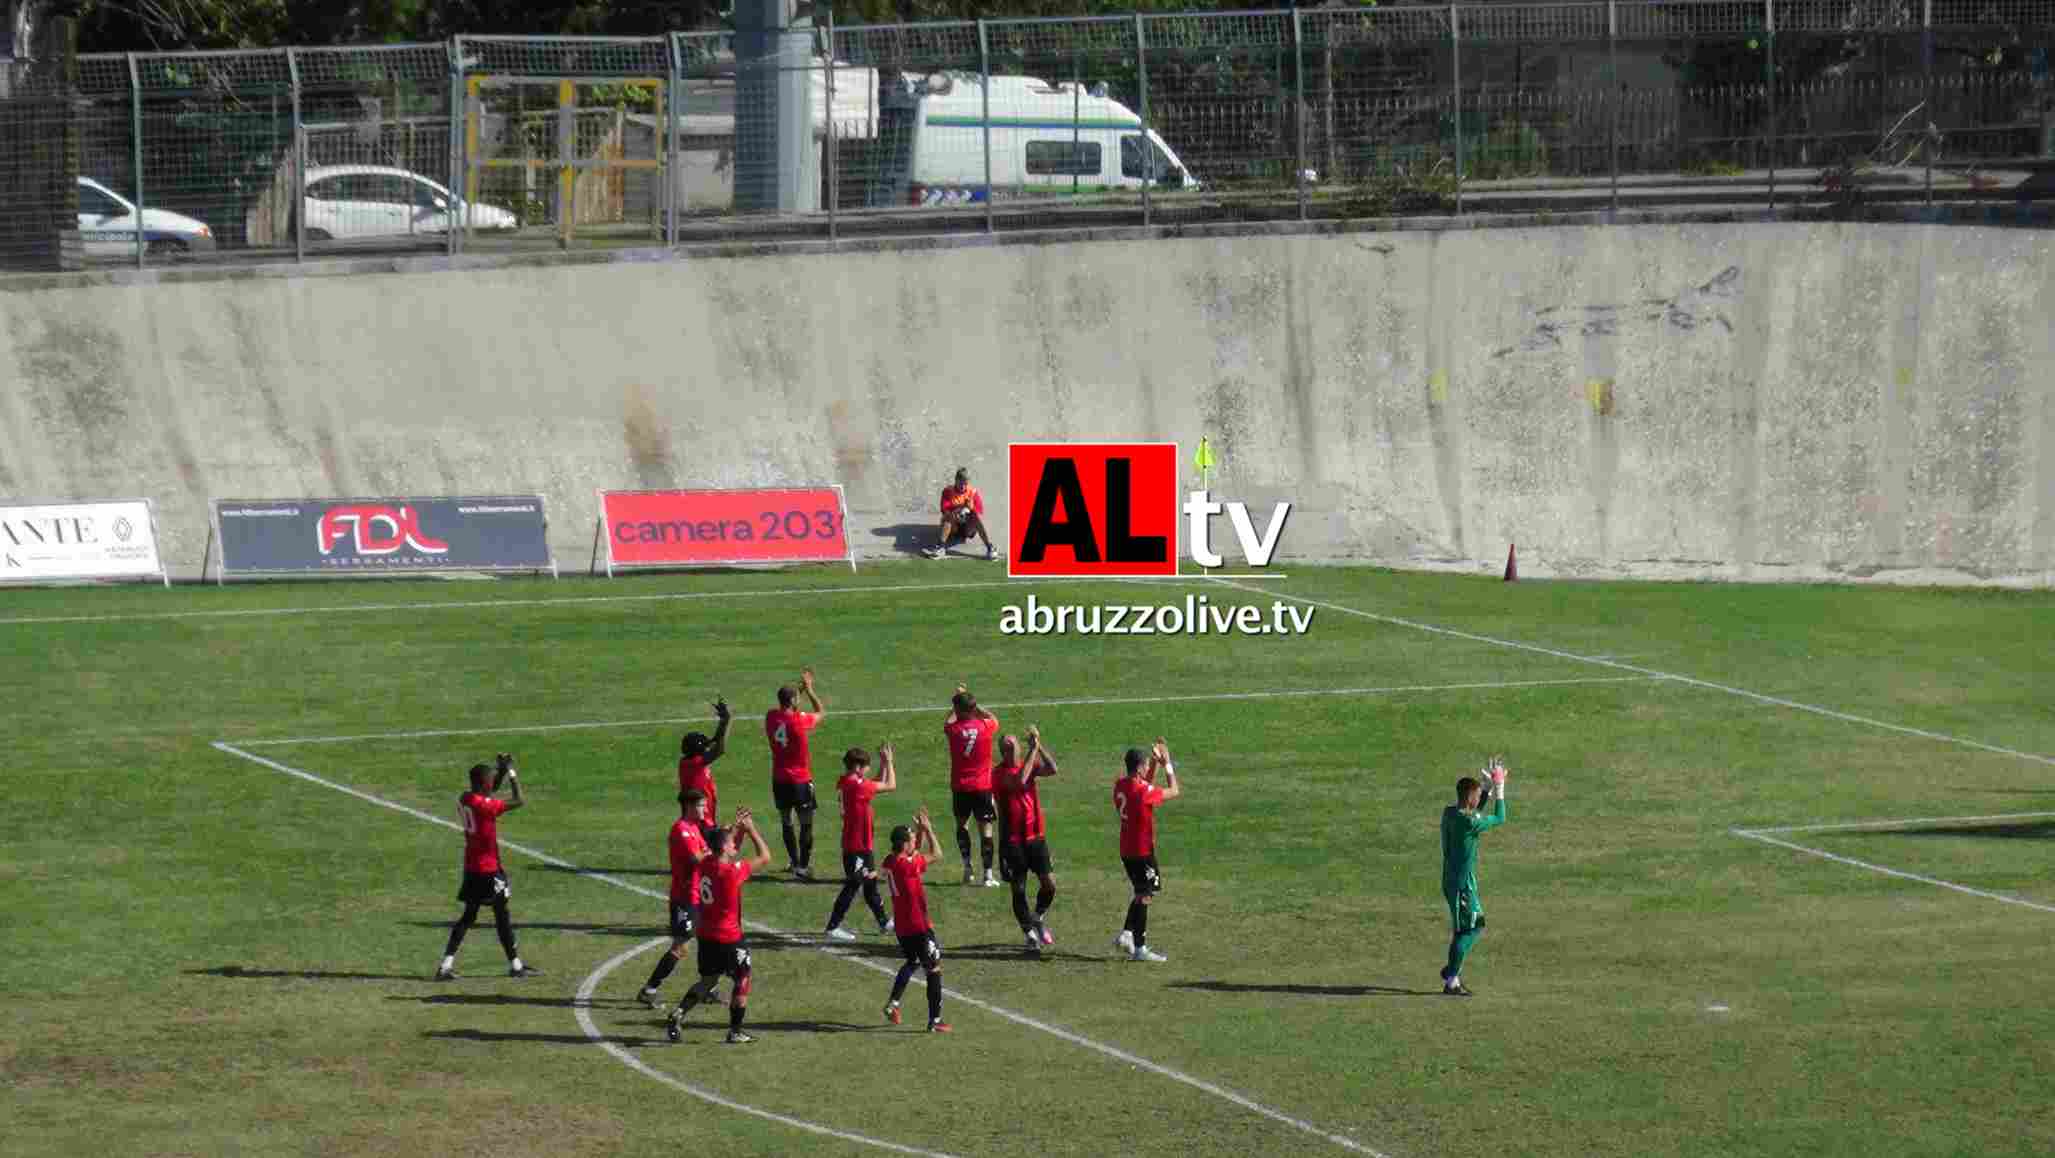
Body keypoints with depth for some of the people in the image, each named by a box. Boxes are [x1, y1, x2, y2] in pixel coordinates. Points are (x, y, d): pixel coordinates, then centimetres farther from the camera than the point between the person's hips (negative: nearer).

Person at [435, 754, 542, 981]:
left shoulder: (464, 800, 3)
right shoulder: (485, 805, -21)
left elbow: (491, 792, 23)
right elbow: (520, 802, -19)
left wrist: (503, 770, 11)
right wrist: (512, 773, -10)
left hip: (472, 867, 8)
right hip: (489, 868, -8)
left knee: (469, 916, 11)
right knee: (502, 915, 5)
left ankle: (446, 966, 3)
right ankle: (515, 964, 16)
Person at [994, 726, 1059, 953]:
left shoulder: (1030, 764, 4)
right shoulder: (999, 773, -10)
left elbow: (1052, 769, -13)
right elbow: (1019, 780, -30)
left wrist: (1039, 745, -21)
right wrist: (1033, 750, -25)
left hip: (1036, 836, 3)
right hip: (1012, 841, -3)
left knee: (1049, 883, -3)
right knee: (1018, 890, 3)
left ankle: (1039, 919, 24)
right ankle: (1030, 934, 17)